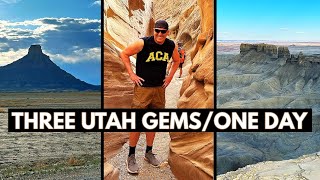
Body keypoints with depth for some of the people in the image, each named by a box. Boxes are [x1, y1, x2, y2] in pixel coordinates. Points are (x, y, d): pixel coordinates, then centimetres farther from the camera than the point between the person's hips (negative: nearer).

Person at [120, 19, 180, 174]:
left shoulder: (171, 46, -1)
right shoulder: (143, 43, -16)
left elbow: (176, 60, 19)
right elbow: (124, 54, -7)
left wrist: (170, 77, 9)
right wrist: (131, 74, -10)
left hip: (159, 88, 5)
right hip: (142, 87, -5)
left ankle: (149, 153, 29)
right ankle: (131, 157, 10)